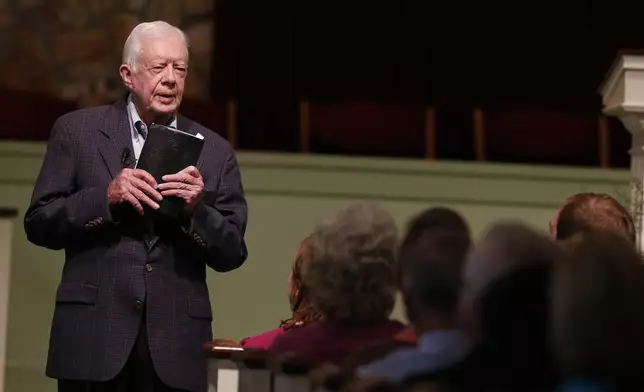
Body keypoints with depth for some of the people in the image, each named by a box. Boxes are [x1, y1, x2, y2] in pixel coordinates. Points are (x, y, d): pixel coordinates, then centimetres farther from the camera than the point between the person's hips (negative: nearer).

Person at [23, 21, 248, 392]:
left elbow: (232, 255, 6)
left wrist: (197, 208, -12)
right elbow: (38, 223, 1)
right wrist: (106, 197, -13)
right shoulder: (78, 131, 5)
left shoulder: (215, 151, 8)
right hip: (94, 334, -1)